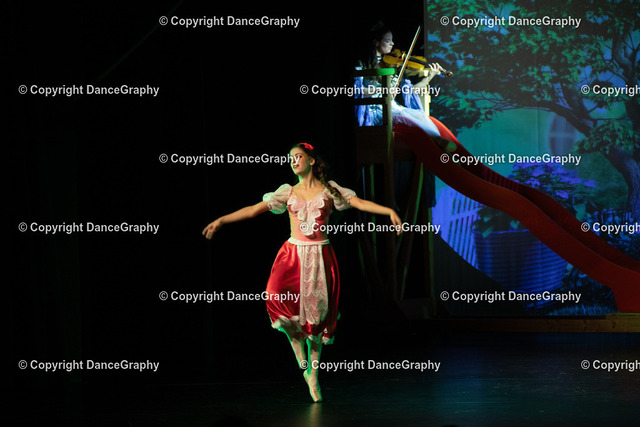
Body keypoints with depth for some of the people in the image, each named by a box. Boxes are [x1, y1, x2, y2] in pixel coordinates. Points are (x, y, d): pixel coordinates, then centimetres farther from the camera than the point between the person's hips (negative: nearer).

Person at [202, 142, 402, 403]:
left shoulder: (328, 190, 6)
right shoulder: (288, 193, 11)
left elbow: (360, 203, -2)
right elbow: (253, 210, 9)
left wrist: (389, 211, -16)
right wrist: (221, 220, 3)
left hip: (320, 257, -1)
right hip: (293, 253, 1)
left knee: (316, 309, -3)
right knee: (276, 295, -27)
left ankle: (312, 374, 9)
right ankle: (296, 340, -5)